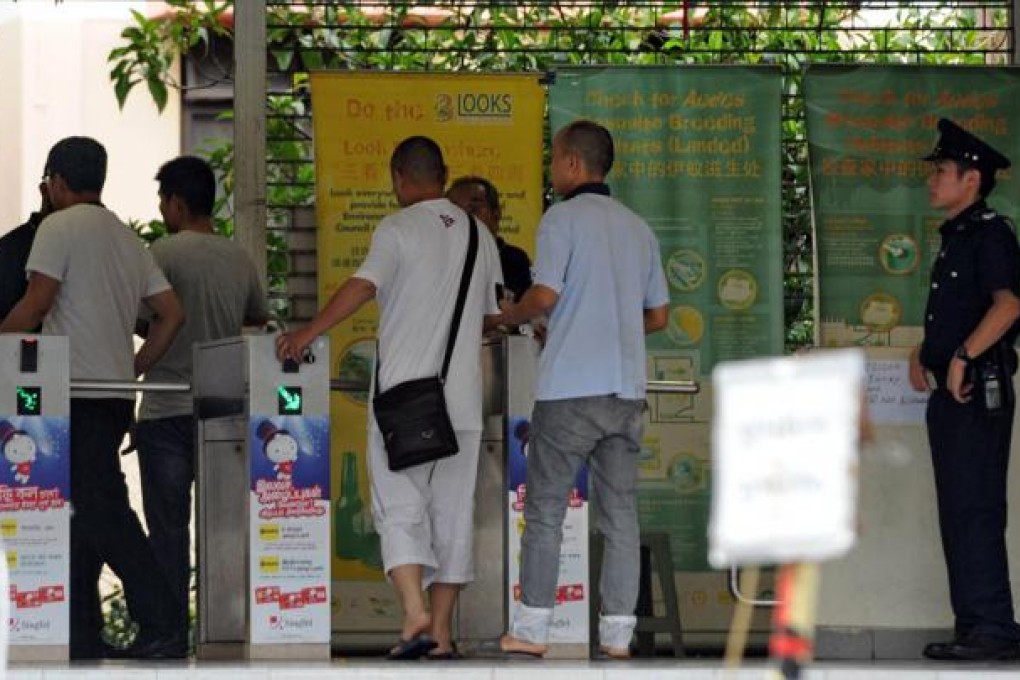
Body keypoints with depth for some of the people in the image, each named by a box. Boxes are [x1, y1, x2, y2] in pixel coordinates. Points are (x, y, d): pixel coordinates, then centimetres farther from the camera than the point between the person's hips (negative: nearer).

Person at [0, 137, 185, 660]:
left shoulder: (60, 228, -4)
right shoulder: (128, 239, 19)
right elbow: (171, 313, 15)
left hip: (77, 391, -8)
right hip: (116, 393, 8)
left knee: (101, 512, -10)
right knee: (82, 515, 11)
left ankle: (159, 625, -17)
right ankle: (80, 636, 10)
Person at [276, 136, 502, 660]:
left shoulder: (398, 229, -5)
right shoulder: (478, 236, 12)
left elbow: (363, 286, -19)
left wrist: (307, 333, -16)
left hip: (403, 394, -4)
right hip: (461, 397, 4)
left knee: (400, 508, -2)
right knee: (452, 512, 7)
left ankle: (415, 613, -20)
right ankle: (441, 631, 8)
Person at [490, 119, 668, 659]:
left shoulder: (563, 218, -5)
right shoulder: (638, 228, 14)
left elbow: (545, 295, -15)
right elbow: (658, 316, 16)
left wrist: (510, 315, 4)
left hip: (570, 387, -5)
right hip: (627, 387, 5)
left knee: (545, 507, 3)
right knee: (620, 510, 6)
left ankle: (532, 627, 3)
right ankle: (617, 631, 4)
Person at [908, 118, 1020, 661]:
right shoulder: (953, 239, 20)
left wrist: (962, 357, -27)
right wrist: (924, 352, 14)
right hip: (950, 392, 10)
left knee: (975, 511, -11)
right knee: (957, 512, 11)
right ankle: (973, 626, 16)